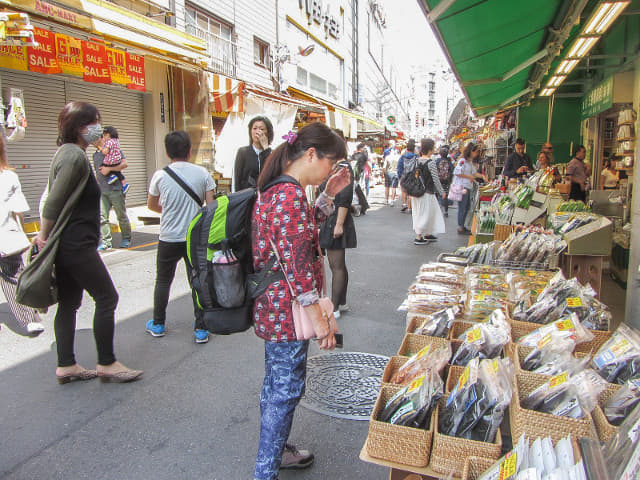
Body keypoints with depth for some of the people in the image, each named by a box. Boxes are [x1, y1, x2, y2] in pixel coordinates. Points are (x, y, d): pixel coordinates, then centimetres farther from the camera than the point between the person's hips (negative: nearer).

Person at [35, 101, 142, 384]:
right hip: (77, 244, -10)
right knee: (106, 298, -2)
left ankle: (66, 366, 22)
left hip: (68, 245, 10)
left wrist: (45, 236, 15)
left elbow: (53, 199, 17)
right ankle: (106, 364, 8)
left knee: (69, 303, 13)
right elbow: (54, 202, -18)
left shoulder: (68, 152, 15)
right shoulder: (75, 156, -17)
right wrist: (44, 237, -8)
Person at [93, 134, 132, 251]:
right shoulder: (95, 154, 20)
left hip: (115, 189, -6)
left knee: (121, 216, 3)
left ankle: (126, 238, 18)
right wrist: (96, 184, 24)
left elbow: (124, 164, -12)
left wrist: (109, 168, -15)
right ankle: (106, 242, -3)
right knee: (102, 216, -5)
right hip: (101, 191, 6)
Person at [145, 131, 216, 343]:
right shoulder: (202, 173, -5)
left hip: (169, 238, 0)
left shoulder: (160, 176, -5)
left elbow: (151, 205, 9)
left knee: (163, 281, 17)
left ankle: (158, 324, 31)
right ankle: (201, 329, 10)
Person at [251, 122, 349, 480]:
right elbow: (296, 262, -26)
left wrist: (328, 195, 12)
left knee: (276, 384, 23)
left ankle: (276, 451, 42)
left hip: (273, 308, 11)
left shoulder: (276, 189, 9)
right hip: (287, 312, -11)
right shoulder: (291, 194, -22)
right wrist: (319, 318, -21)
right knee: (287, 390, 4)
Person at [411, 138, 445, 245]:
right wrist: (441, 192, -3)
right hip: (427, 192, -7)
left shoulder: (417, 161, 4)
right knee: (425, 213, 3)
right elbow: (435, 179, -14)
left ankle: (427, 234, 30)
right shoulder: (431, 162, -16)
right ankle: (418, 237, 6)